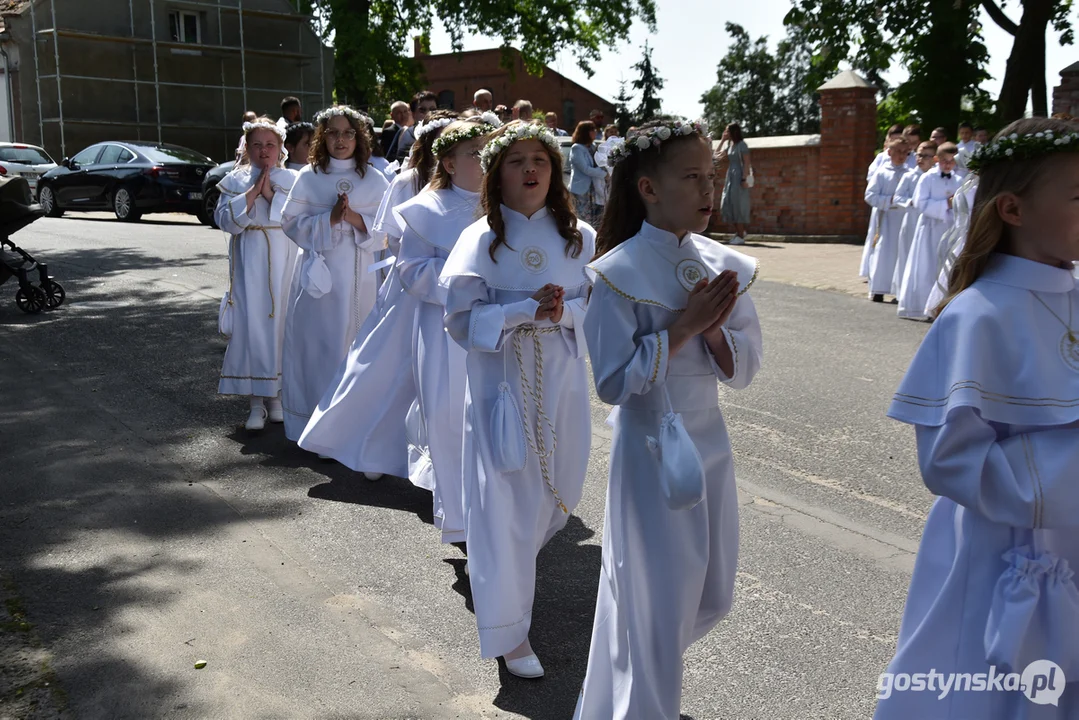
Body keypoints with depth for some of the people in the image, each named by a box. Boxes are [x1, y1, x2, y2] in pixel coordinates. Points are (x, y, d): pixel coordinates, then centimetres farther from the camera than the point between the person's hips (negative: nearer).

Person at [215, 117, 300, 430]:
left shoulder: (292, 181, 4)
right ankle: (256, 401, 7)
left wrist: (271, 195, -14)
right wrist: (252, 194, -13)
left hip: (283, 263, 0)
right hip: (249, 263, 0)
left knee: (281, 323, 2)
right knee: (250, 325, -2)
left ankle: (276, 395, 17)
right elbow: (226, 220, -6)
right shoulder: (235, 181, 6)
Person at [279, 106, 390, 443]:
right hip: (317, 270, 0)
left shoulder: (375, 181, 5)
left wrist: (355, 219, -14)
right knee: (315, 343, 2)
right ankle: (311, 422, 12)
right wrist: (328, 219, -12)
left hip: (358, 274, 0)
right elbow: (291, 222, 0)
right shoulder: (308, 177, 4)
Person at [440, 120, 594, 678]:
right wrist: (527, 309, -19)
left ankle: (507, 563, 46)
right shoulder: (480, 239, -5)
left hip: (561, 381, 3)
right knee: (504, 501, -2)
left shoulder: (580, 238, 2)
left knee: (557, 491, 13)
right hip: (500, 380, -3)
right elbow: (462, 318, -10)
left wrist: (563, 310, -16)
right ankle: (509, 629, 9)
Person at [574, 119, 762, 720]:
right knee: (655, 608, 3)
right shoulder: (620, 273, -16)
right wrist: (683, 326, -21)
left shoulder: (723, 265, 0)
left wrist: (713, 330, -18)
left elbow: (744, 369, 1)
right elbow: (613, 382, -18)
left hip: (711, 444, 7)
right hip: (652, 452, -6)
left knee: (712, 598, 20)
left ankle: (645, 666, 46)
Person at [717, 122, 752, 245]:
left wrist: (744, 179, -21)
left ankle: (740, 236, -1)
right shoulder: (729, 145, 12)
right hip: (730, 177, 8)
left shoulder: (741, 145, -9)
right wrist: (722, 141, 10)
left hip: (739, 177, -8)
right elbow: (719, 158, 11)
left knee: (738, 205, -6)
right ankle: (739, 232, 20)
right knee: (728, 205, 7)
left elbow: (747, 163, -14)